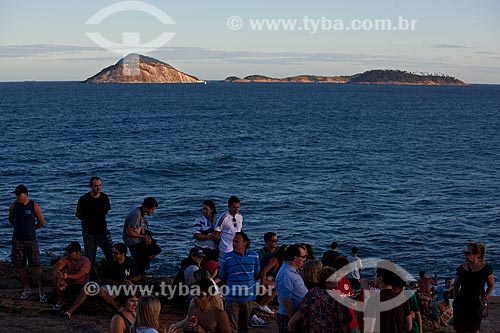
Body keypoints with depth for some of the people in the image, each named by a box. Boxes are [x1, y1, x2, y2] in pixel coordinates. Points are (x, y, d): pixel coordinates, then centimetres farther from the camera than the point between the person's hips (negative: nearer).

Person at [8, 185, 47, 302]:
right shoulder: (13, 206, -1)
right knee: (20, 266, 7)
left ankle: (41, 291, 2)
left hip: (31, 240, -2)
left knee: (36, 266, -4)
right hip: (17, 240, 2)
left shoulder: (34, 206, -7)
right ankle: (26, 289, 23)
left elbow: (41, 222, 4)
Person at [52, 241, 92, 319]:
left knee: (86, 290, -37)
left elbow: (79, 276, -27)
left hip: (80, 286, -3)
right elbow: (55, 269, -18)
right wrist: (60, 276, -40)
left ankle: (69, 311, -43)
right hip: (68, 285, 4)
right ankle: (60, 301, -7)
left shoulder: (86, 262, -13)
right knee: (57, 278, -23)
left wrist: (65, 275, -42)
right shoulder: (66, 259, -2)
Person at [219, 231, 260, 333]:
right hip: (232, 297, -2)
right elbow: (222, 277, 2)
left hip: (248, 296, 3)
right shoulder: (226, 258, -8)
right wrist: (233, 284, 5)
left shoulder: (254, 256, -1)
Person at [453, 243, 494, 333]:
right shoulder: (462, 268, -3)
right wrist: (456, 299, 2)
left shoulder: (486, 269, -9)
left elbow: (491, 285, 3)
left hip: (477, 305, -1)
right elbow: (456, 285, 10)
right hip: (462, 303, 2)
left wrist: (485, 298, -5)